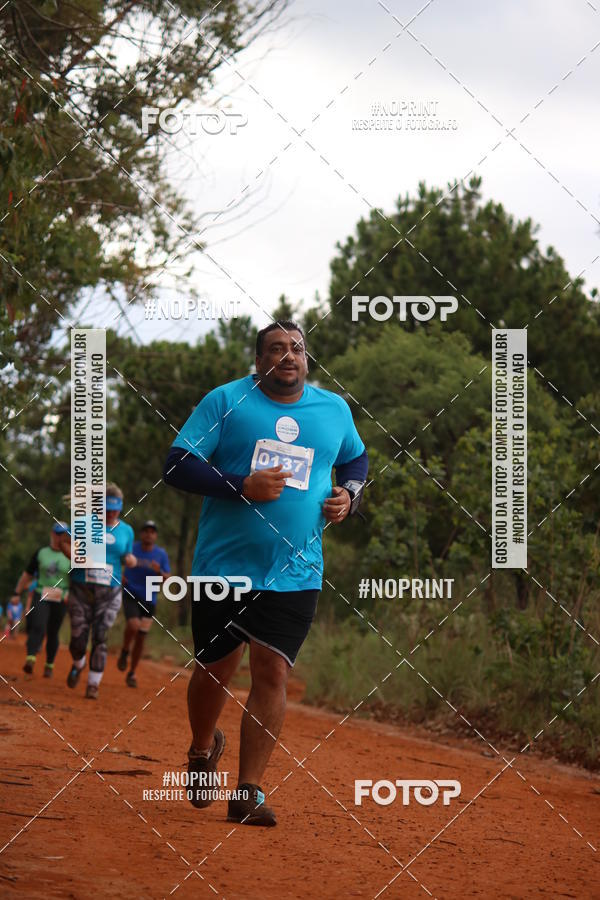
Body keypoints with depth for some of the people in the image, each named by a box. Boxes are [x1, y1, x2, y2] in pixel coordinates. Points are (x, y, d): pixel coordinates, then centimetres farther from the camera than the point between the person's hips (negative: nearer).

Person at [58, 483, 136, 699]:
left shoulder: (126, 531, 8)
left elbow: (128, 558, 18)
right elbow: (64, 541, 6)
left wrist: (131, 560, -6)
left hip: (109, 593, 1)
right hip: (81, 590, -1)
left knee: (100, 639, -8)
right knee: (78, 639, 0)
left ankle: (93, 685, 3)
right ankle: (78, 665, 34)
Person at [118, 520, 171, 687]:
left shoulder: (161, 554, 1)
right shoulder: (131, 548, -2)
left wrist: (159, 572, -20)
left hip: (149, 600, 2)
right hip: (130, 595, -2)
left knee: (141, 637, 2)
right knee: (133, 625, -27)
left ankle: (132, 673, 18)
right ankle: (125, 652, 2)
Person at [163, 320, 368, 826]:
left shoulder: (334, 410, 8)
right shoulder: (226, 401, -3)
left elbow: (356, 458, 27)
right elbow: (177, 466, -9)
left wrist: (349, 494, 5)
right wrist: (243, 486, -21)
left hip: (295, 572, 1)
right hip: (224, 568, -1)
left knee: (272, 674, -8)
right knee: (214, 670, 8)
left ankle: (248, 793, -4)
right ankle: (203, 749, 38)